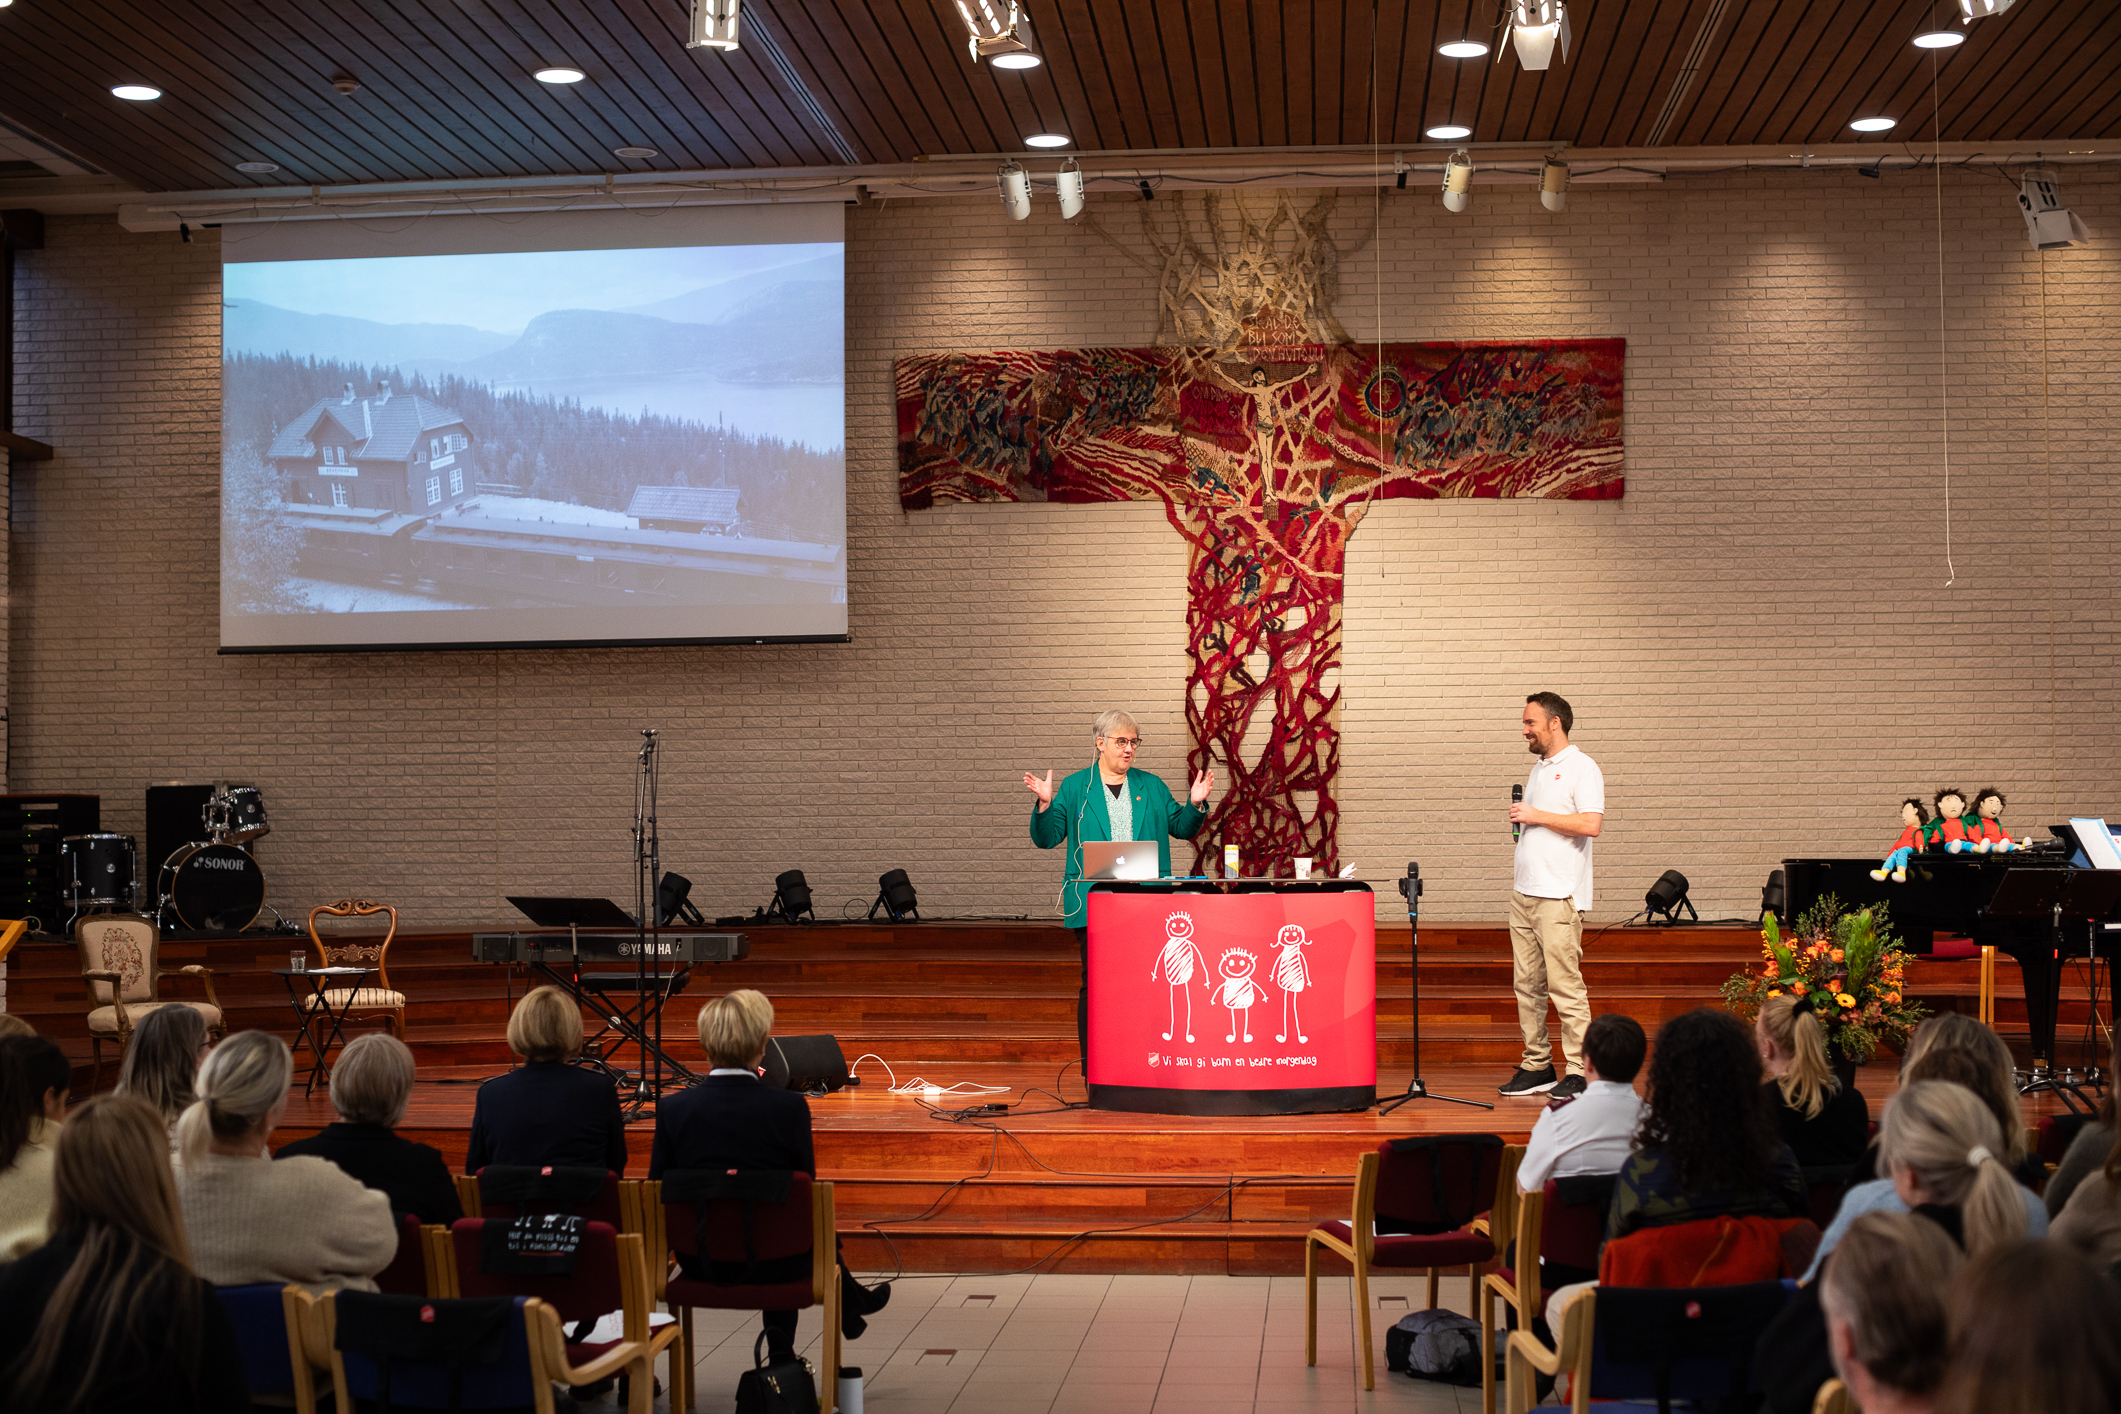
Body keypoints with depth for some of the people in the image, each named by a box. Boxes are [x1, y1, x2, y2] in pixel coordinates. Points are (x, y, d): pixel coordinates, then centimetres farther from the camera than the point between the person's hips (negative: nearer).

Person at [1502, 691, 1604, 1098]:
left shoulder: (1581, 768, -6)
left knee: (1565, 985, -9)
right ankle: (1537, 1065, 13)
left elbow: (1590, 824, -19)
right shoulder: (1539, 770, 20)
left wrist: (1536, 815, -14)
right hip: (1524, 893, 8)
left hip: (1559, 896, -8)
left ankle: (1579, 1070, -5)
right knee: (1527, 984, 8)